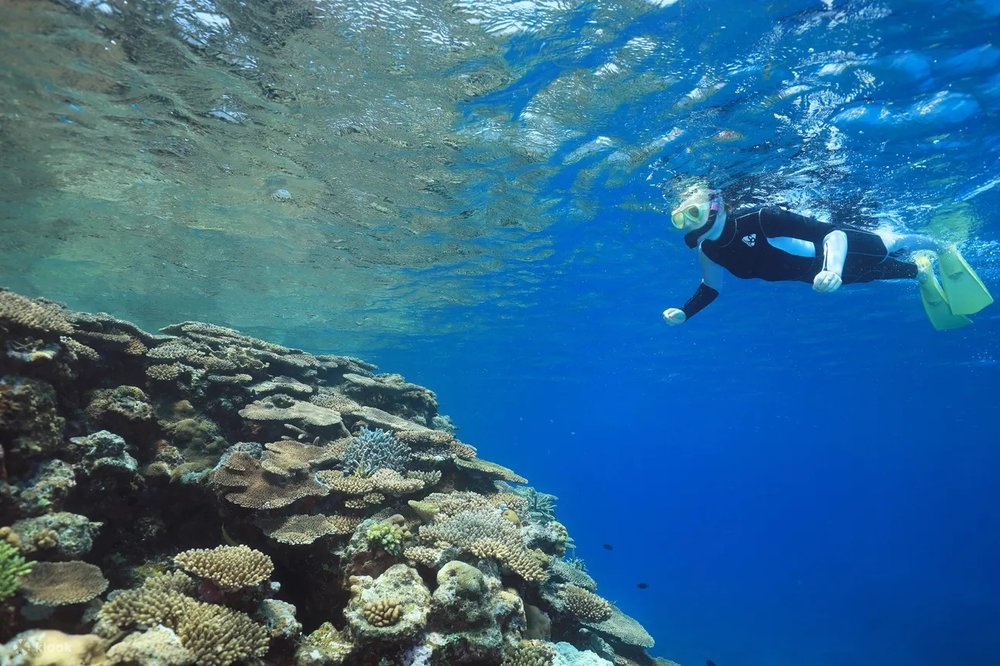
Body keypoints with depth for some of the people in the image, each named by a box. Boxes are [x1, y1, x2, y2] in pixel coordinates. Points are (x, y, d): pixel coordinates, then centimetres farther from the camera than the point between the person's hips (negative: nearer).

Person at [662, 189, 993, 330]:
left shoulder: (760, 219, -41)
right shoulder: (706, 251, -22)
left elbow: (831, 233, -39)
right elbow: (711, 288, -5)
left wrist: (832, 269, -58)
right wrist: (684, 312, -21)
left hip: (846, 248, -5)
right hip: (818, 273, 5)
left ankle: (941, 247, 54)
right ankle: (921, 269, 57)